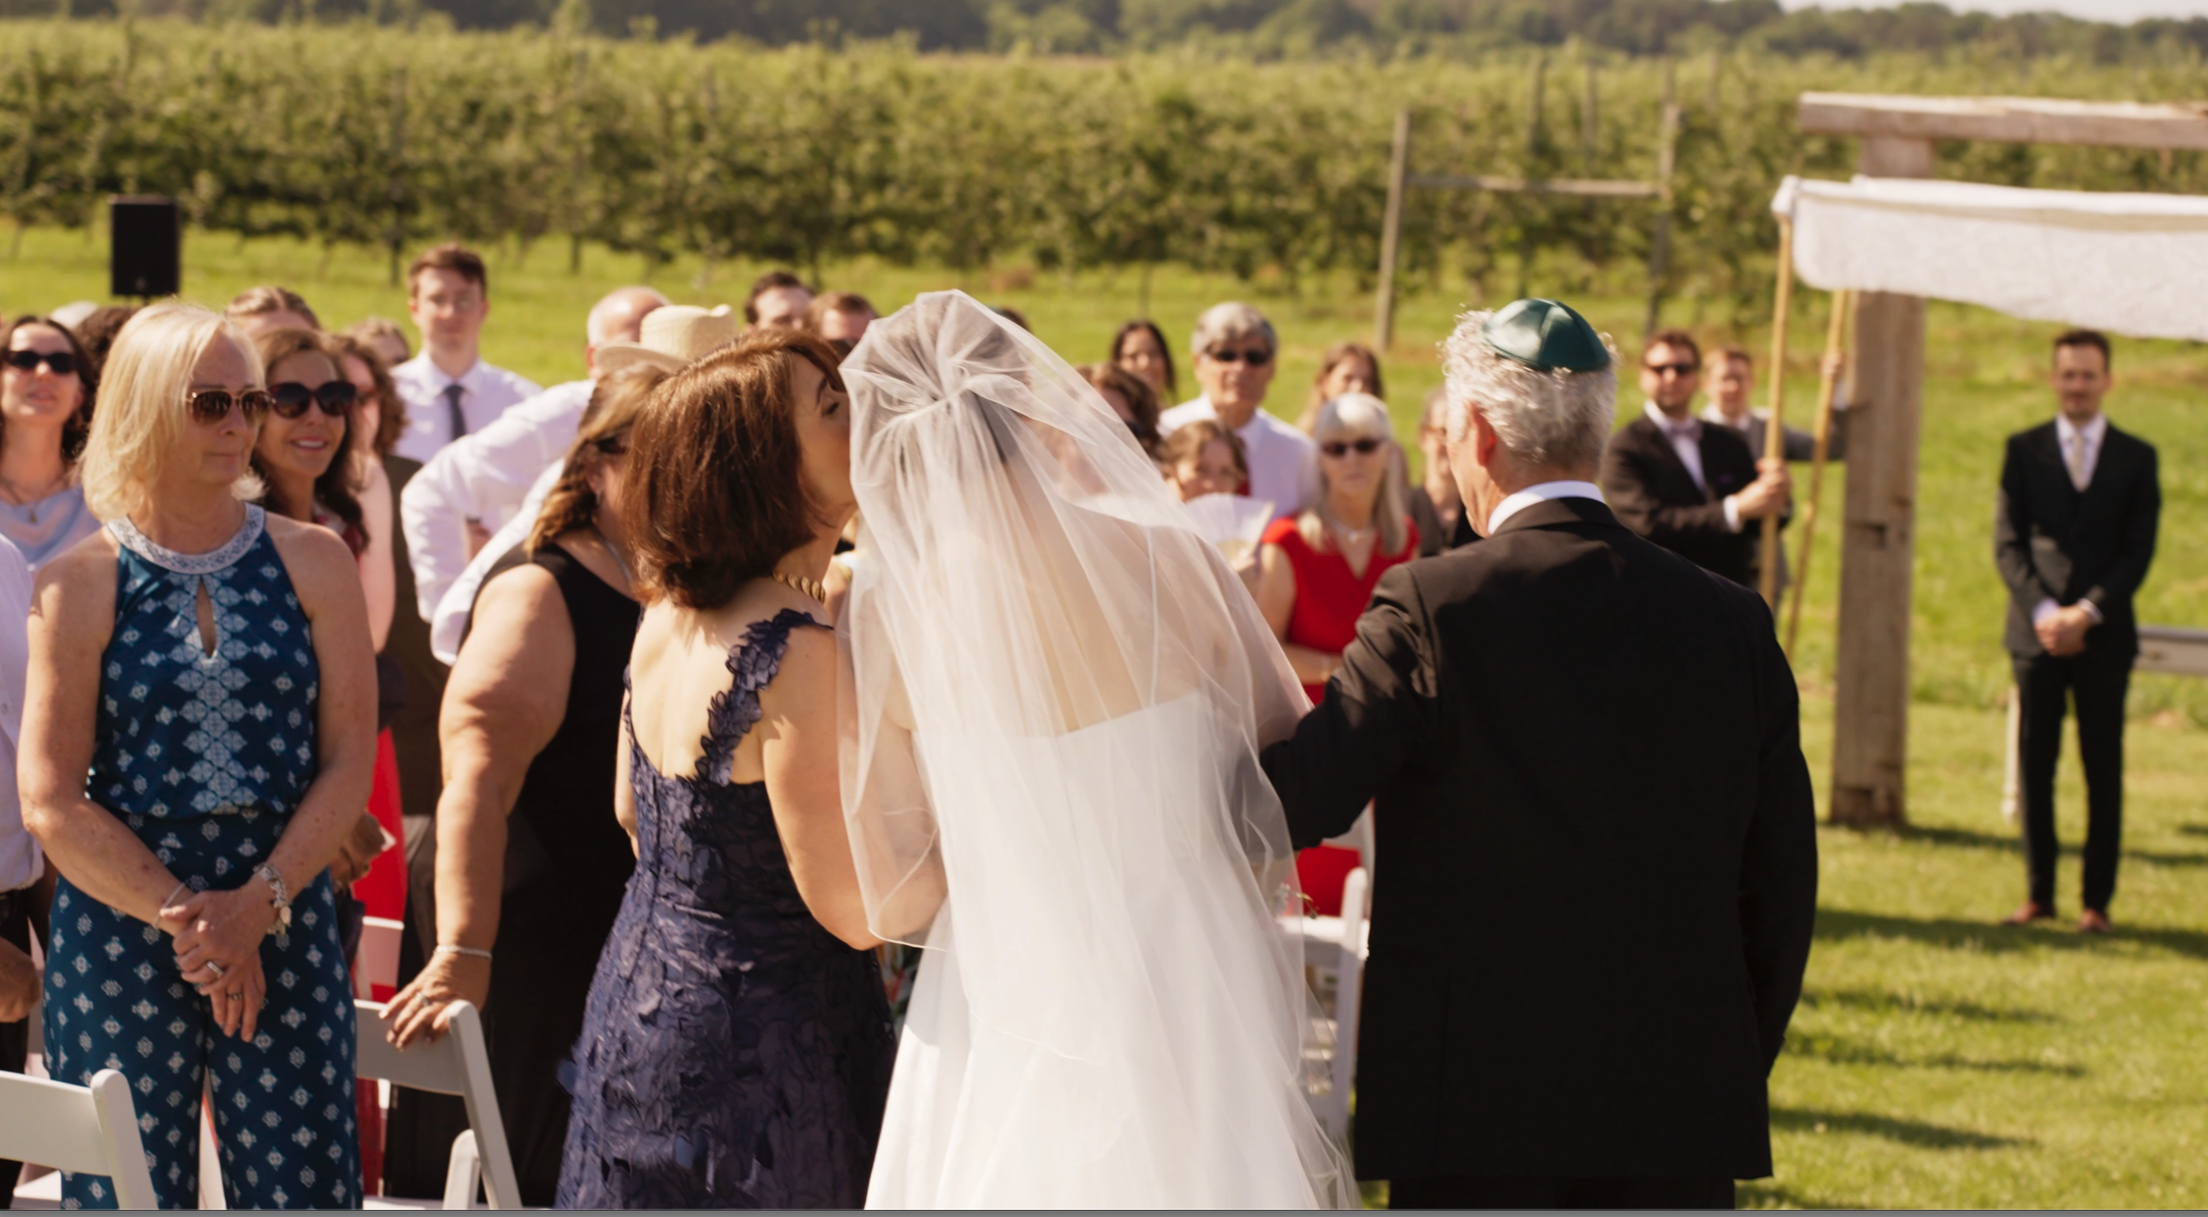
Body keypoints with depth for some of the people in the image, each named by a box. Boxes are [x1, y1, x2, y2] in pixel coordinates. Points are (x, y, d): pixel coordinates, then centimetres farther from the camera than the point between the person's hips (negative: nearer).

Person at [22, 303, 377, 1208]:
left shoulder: (312, 563, 7)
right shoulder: (79, 583, 2)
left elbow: (350, 762, 1)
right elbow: (52, 804, -3)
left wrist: (257, 906, -12)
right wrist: (180, 917, -12)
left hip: (285, 926, 1)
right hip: (119, 923, -1)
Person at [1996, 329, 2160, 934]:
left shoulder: (2137, 458, 6)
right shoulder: (2024, 450, 8)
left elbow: (2138, 552, 0)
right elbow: (2008, 543, 3)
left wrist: (2087, 612, -12)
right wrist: (2043, 611, -12)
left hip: (2104, 635, -1)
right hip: (2037, 633, 1)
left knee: (2103, 771, 1)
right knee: (2035, 765, 2)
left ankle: (2098, 901, 4)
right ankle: (2039, 894, 9)